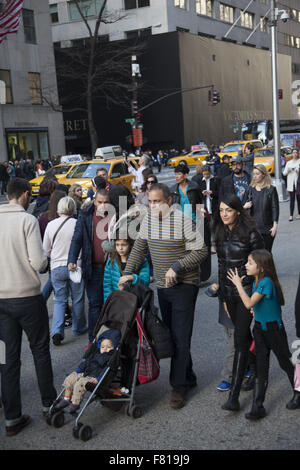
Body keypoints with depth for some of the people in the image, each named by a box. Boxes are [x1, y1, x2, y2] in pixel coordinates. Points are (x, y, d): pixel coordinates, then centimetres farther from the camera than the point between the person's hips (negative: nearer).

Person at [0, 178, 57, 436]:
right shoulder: (27, 220, -11)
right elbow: (38, 262, -17)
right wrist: (46, 259, 4)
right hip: (27, 296, -4)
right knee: (40, 350, 13)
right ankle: (49, 404, 24)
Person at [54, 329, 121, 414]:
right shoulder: (96, 354, 19)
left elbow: (107, 370, -20)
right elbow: (86, 361, 26)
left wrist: (98, 379, -31)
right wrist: (77, 370, 20)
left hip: (94, 378, -9)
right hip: (85, 374, 9)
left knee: (80, 383, -28)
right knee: (69, 379, 4)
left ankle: (75, 403, -13)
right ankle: (66, 399, 14)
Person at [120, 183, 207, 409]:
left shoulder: (183, 220, -14)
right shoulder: (148, 220, 6)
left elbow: (201, 251, -15)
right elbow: (139, 249, 15)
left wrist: (176, 267, -22)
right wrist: (128, 273, 6)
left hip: (184, 286, -7)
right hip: (162, 286, 7)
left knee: (180, 338, -6)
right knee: (170, 335, 13)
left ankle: (179, 388, 3)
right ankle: (188, 377, 28)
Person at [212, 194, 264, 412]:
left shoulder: (251, 234, -13)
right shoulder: (220, 234, 6)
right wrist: (223, 297, 14)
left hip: (247, 292, -6)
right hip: (230, 293, 6)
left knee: (240, 341, -8)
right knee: (244, 336, 16)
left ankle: (234, 396, -7)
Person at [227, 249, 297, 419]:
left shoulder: (267, 282, -23)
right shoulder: (256, 282, 4)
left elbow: (249, 303, -29)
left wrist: (238, 284, -22)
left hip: (273, 328, -7)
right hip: (259, 328, 7)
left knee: (286, 362, 12)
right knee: (261, 368, 5)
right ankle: (258, 407, 6)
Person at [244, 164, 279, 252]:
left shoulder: (271, 189, -2)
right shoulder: (250, 189, 8)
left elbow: (275, 208, -4)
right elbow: (245, 204, 17)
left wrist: (275, 225, -11)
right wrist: (245, 206, -7)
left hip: (267, 228, -3)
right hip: (253, 227, 3)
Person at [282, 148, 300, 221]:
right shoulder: (289, 162, 16)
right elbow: (284, 173, 12)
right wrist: (287, 170, -8)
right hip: (291, 183, 2)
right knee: (292, 199, -2)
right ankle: (291, 215, -5)